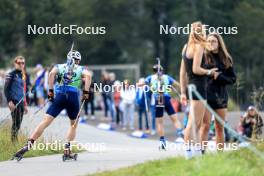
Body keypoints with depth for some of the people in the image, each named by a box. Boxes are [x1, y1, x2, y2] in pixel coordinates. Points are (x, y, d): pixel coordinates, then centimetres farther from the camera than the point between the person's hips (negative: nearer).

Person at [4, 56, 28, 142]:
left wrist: (25, 105, 21)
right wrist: (9, 101, -19)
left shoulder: (22, 75, 18)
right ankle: (14, 141, -12)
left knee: (18, 124, 5)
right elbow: (6, 89, -9)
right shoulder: (11, 74, -4)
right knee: (16, 123, -12)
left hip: (21, 103, 7)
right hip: (14, 102, -7)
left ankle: (15, 141, 8)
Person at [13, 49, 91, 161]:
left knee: (45, 122, -6)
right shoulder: (81, 69, 19)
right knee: (74, 124, 21)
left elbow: (52, 73, 1)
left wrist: (50, 91, 3)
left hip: (59, 96, 1)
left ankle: (28, 145, -19)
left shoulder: (59, 67, 22)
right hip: (73, 96, -1)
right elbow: (88, 76, -2)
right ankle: (67, 149, 7)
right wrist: (86, 92, 0)